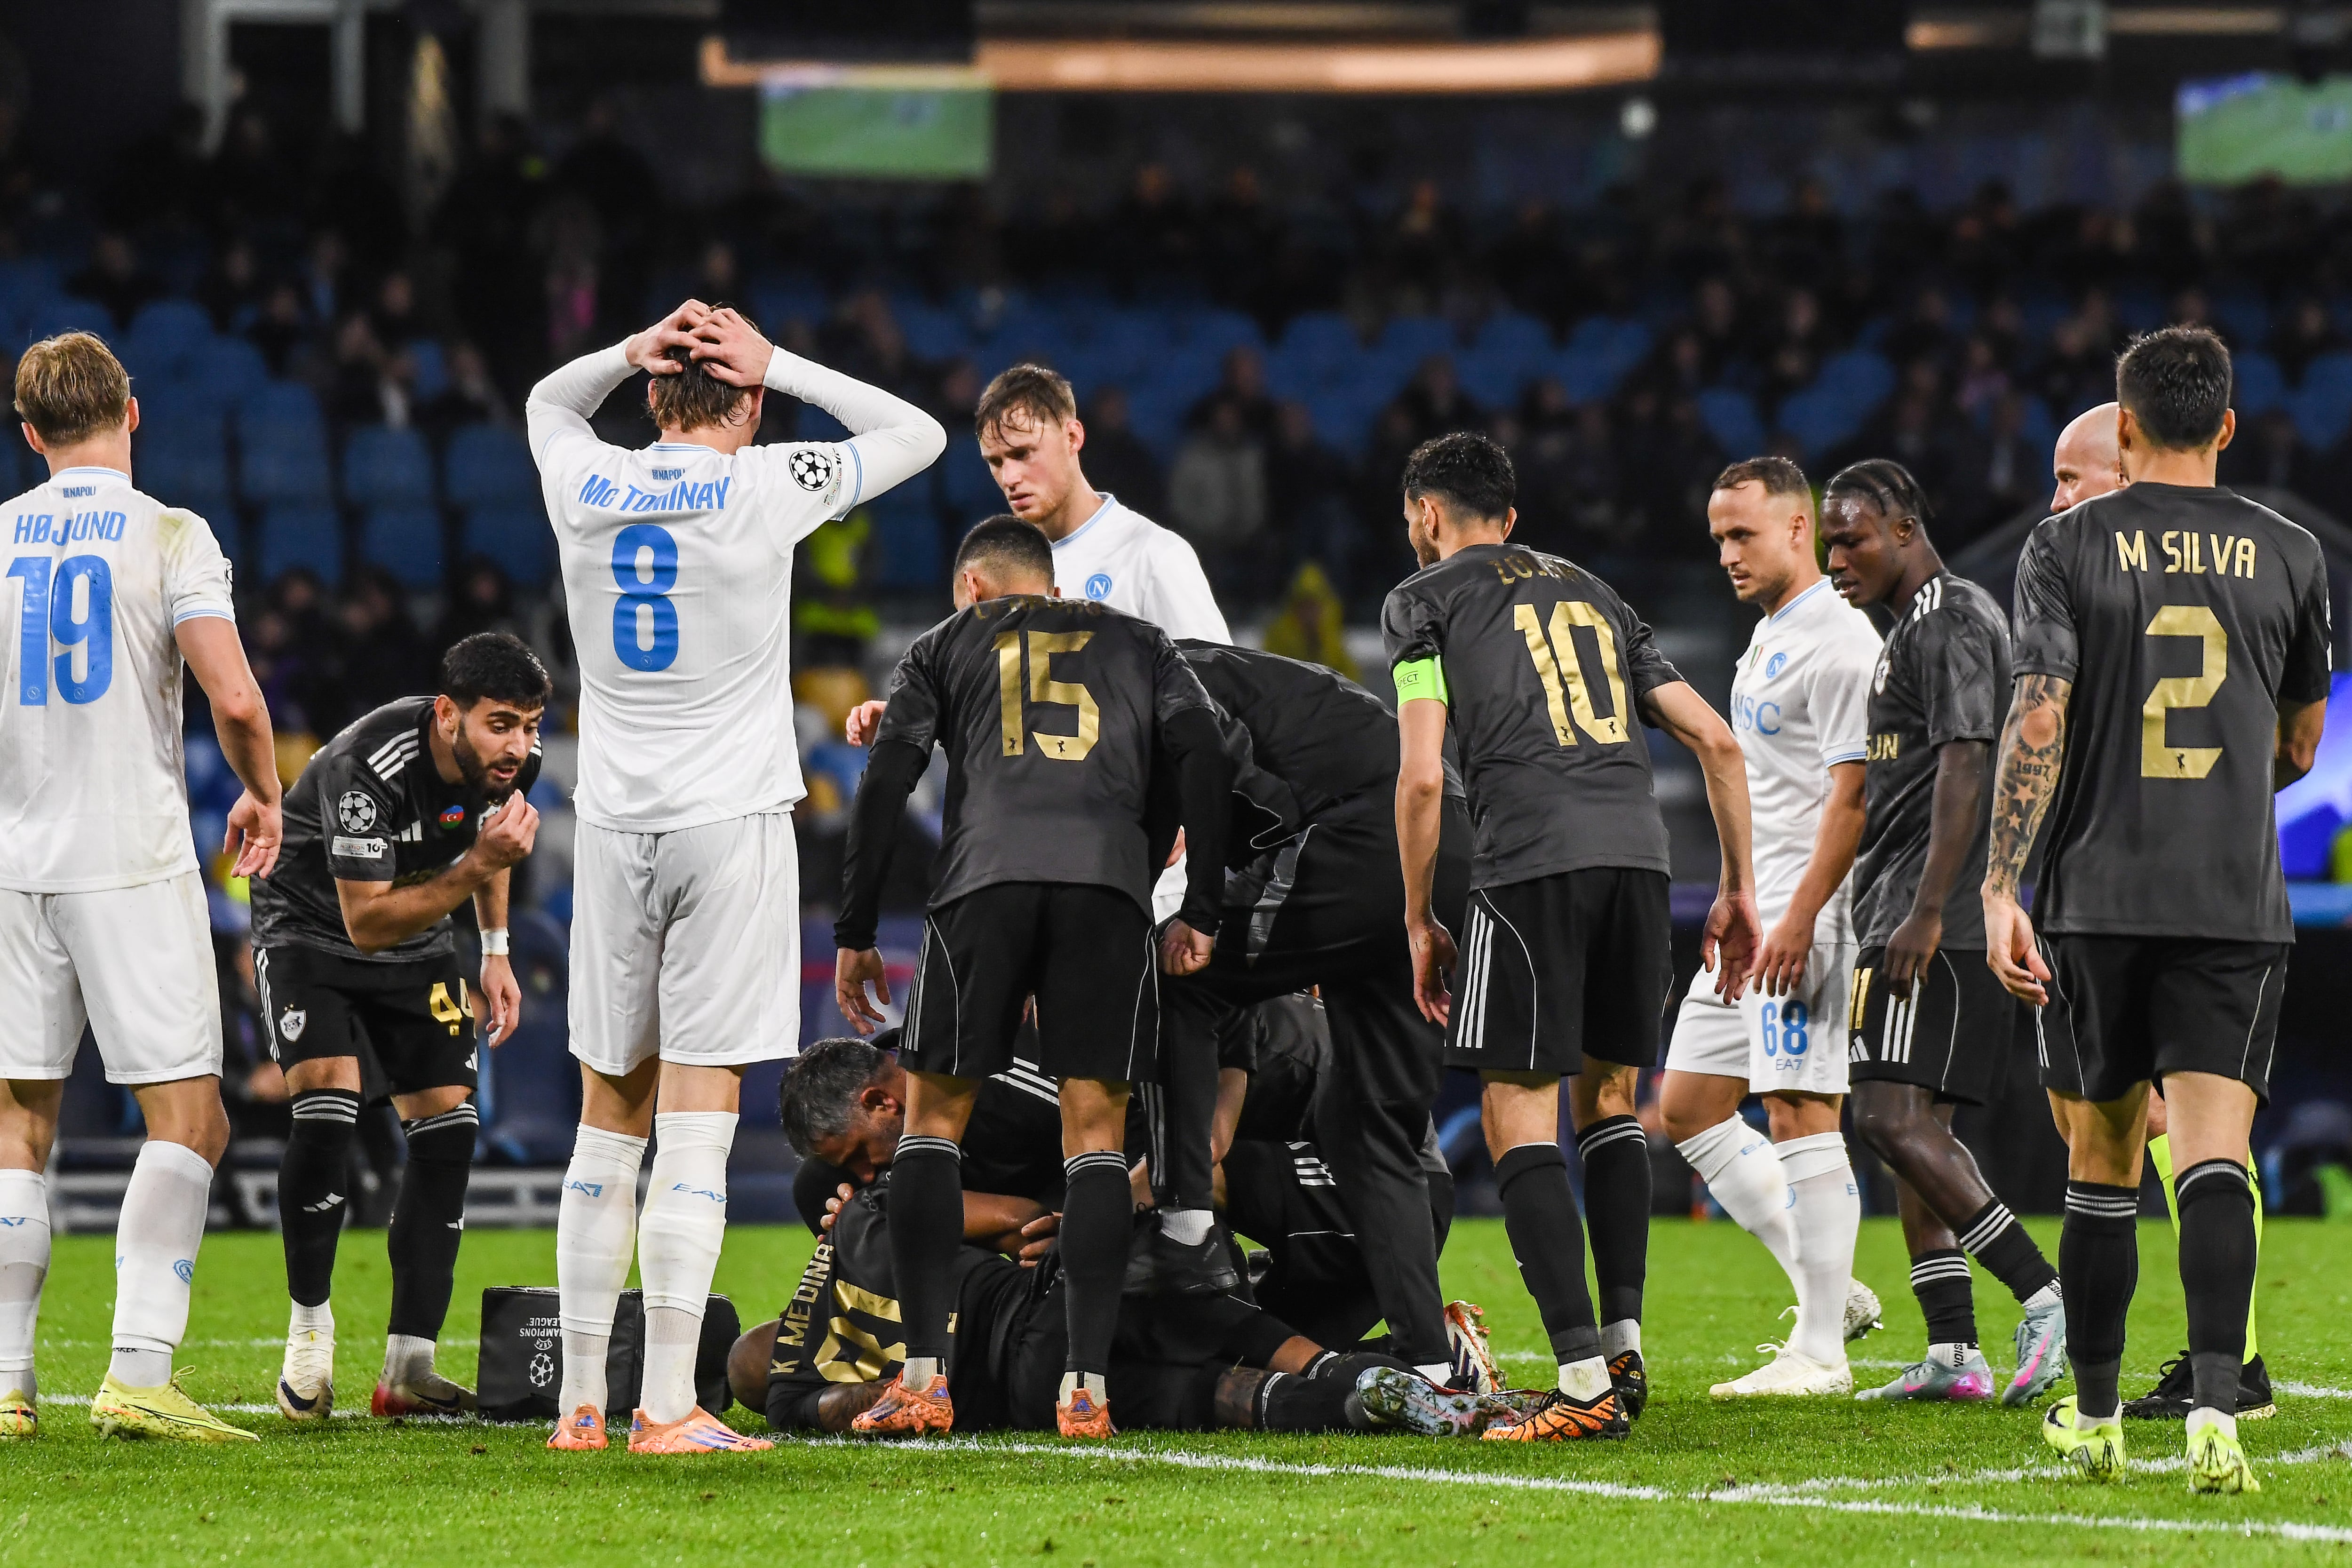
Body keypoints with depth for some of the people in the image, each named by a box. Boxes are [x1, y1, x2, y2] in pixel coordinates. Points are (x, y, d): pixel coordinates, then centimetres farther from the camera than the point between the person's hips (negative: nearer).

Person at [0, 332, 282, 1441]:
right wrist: (263, 796, 5)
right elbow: (235, 699, -14)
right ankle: (138, 1374, -14)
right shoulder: (168, 537, -6)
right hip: (136, 863, -4)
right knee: (187, 1119, -2)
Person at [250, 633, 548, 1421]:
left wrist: (496, 950, 10)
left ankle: (408, 1369, -4)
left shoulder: (513, 760, -15)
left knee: (449, 1124, -7)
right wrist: (476, 866, -41)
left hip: (418, 941, 6)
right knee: (328, 1103, -26)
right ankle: (309, 1328, -7)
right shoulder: (366, 767, -36)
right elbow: (366, 922, -33)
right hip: (311, 926, -6)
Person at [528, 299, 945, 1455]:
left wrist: (637, 351, 10)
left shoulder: (587, 488, 2)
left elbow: (548, 401, 27)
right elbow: (918, 435, 9)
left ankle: (580, 1399, 11)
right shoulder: (765, 488, -7)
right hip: (732, 823, -4)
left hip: (614, 827, 4)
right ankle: (667, 1409, -11)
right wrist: (777, 366, 6)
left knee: (608, 1125, 11)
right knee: (696, 1128, -6)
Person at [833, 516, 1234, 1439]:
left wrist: (854, 934, 14)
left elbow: (886, 784, 13)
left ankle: (925, 1376, -2)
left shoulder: (947, 644, 25)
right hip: (1112, 878, 1)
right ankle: (1086, 1387, -4)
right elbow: (1202, 758, 13)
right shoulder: (1139, 645, 28)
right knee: (1095, 1129, 5)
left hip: (986, 877, -1)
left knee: (934, 1115, 8)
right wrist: (1201, 912, 11)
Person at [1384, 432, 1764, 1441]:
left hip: (1531, 862, -5)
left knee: (1519, 1121, -1)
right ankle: (1624, 1344, 13)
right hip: (1638, 848, 5)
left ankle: (1584, 1382, -10)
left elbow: (1422, 777, 1)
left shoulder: (1424, 600, 13)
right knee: (1608, 1098, 20)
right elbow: (1715, 739, 21)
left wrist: (1420, 921, 10)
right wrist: (1738, 889, 24)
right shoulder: (1590, 592, 28)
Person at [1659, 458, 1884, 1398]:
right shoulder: (1769, 638, 18)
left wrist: (1798, 918, -23)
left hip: (1805, 908, -11)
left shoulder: (1836, 641, -13)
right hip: (1749, 914, 11)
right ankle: (1831, 1294, 11)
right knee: (1687, 1109, 9)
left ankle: (1821, 1354, -10)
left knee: (1799, 1111, -12)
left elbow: (1852, 793, -19)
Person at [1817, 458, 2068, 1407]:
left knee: (1895, 1120, -17)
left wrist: (1925, 915, -26)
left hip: (1941, 921, -11)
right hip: (1907, 919, 11)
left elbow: (1964, 770, -19)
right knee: (1909, 1124, 7)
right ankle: (1953, 1353, 5)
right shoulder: (1917, 626, 23)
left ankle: (2047, 1299, -19)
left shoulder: (1952, 621, -10)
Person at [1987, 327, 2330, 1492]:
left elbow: (2038, 722, -9)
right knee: (2214, 1155, -7)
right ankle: (2216, 1406, -25)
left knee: (2101, 1165, 12)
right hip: (2238, 903, 0)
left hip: (2098, 896, 0)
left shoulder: (2066, 548, 0)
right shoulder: (2287, 555, 6)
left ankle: (2095, 1415, 20)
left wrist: (2000, 888, -9)